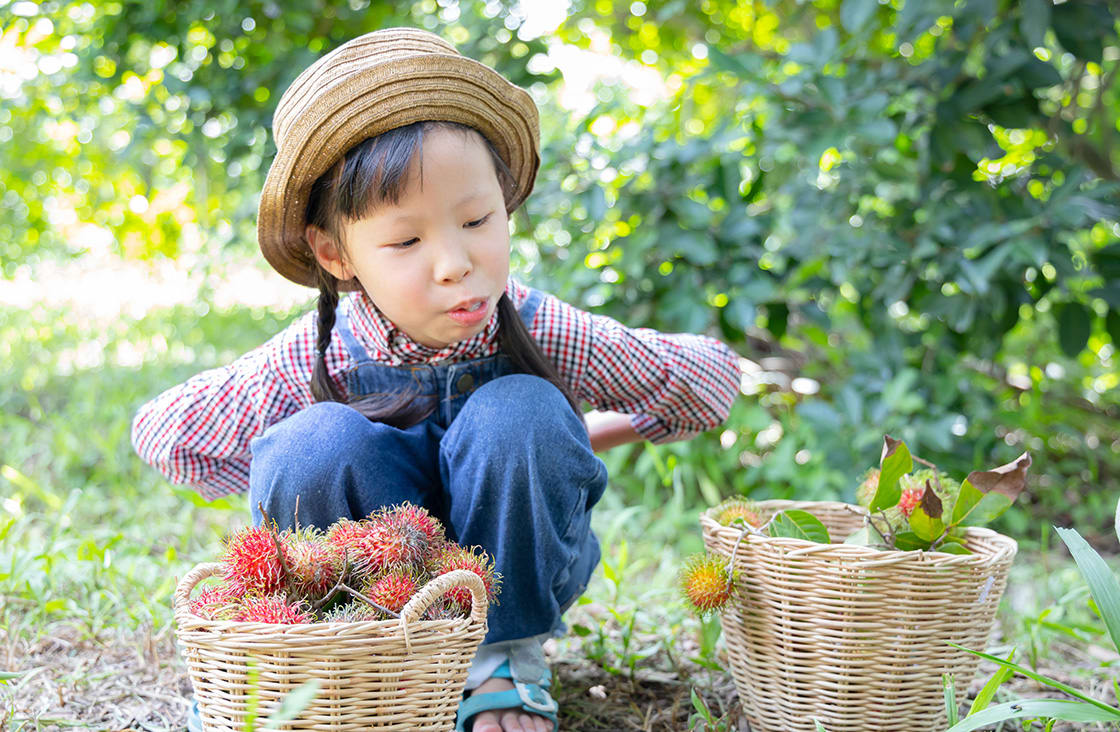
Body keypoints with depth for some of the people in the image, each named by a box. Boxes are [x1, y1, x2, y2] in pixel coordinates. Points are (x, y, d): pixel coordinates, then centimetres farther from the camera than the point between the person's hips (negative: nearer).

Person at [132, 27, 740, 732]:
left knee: (519, 414, -30)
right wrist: (302, 483, -10)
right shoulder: (316, 357, -22)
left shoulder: (538, 330, -21)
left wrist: (592, 435, -1)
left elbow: (711, 374, -6)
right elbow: (161, 429, -8)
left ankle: (508, 655, -11)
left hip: (515, 571, 1)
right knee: (317, 442, -31)